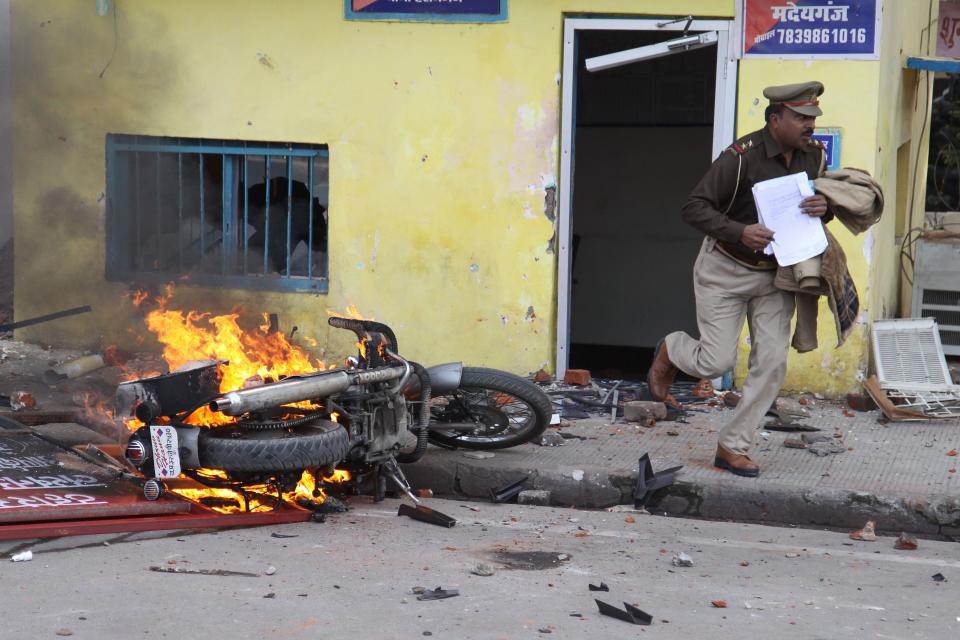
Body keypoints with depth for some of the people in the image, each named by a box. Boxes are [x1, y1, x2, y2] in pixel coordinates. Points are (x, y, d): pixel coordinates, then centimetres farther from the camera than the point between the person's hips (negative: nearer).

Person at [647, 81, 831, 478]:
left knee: (771, 363, -2)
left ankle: (732, 447, 11)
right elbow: (695, 208, -22)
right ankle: (670, 351, 31)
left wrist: (823, 208, -15)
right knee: (716, 362, -5)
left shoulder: (814, 156, -4)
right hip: (726, 270, -5)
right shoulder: (742, 156, -23)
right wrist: (739, 232, -38)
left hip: (775, 272, 5)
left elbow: (823, 199, 11)